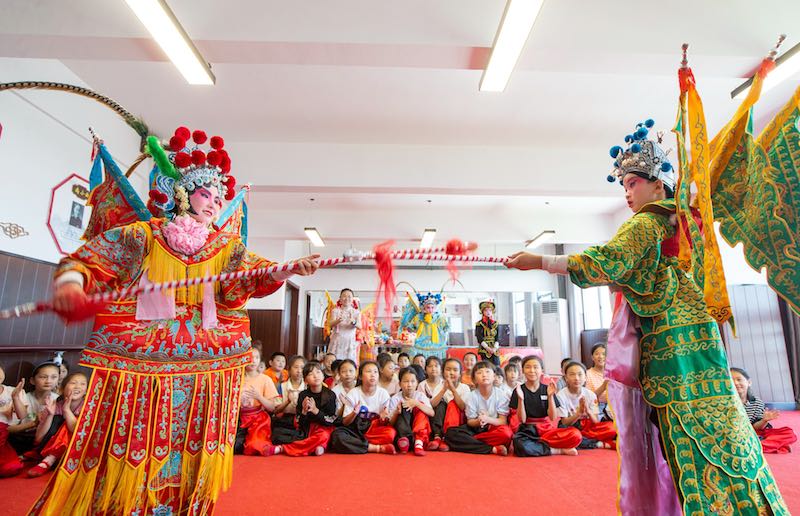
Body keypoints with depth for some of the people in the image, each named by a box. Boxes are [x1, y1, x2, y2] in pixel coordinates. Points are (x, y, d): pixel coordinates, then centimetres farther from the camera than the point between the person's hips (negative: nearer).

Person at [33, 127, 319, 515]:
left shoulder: (227, 246, 7)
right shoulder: (142, 235, 1)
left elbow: (253, 276, -7)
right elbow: (84, 261, 1)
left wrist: (288, 269, -26)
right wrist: (70, 283, -21)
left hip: (205, 364, 3)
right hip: (138, 360, -2)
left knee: (190, 457, 11)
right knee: (126, 452, 5)